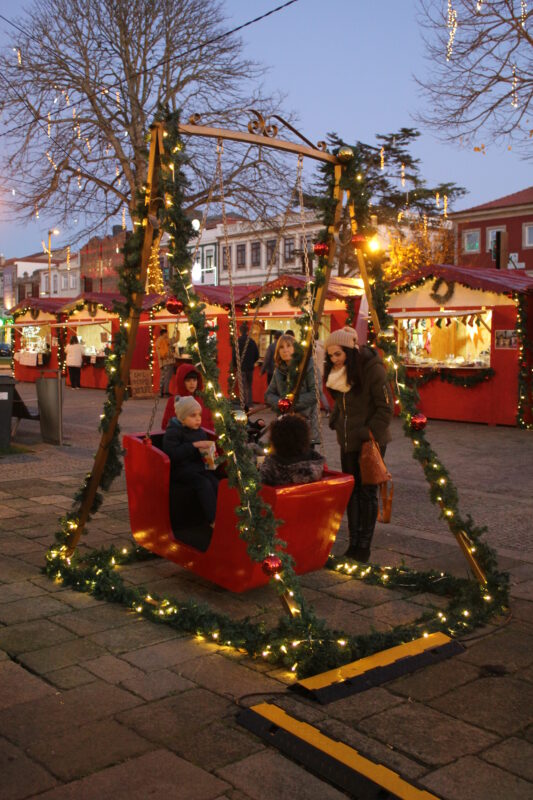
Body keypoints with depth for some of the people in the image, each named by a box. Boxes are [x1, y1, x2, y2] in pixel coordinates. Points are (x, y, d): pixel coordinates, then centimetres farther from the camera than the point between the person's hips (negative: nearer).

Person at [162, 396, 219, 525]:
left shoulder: (200, 431, 15)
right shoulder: (172, 432, -6)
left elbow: (205, 447, 32)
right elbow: (172, 454, -21)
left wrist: (208, 454, 6)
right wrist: (195, 445, -22)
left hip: (199, 466, 6)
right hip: (180, 470, -6)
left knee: (215, 482, -23)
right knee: (204, 484, -29)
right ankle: (214, 520, -26)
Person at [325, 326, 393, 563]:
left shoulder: (372, 368, -17)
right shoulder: (336, 369, 5)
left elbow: (386, 407, -17)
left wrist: (370, 434, -20)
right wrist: (335, 419, 6)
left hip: (370, 440, -7)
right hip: (348, 440, 7)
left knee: (367, 492, 0)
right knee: (351, 491, 10)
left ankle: (364, 547, 9)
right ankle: (354, 544, 19)